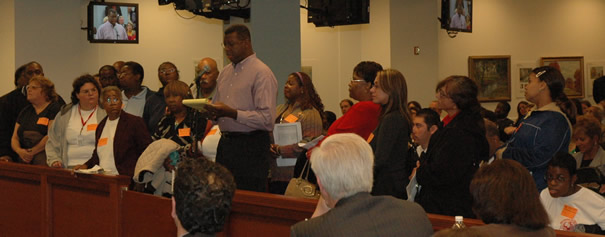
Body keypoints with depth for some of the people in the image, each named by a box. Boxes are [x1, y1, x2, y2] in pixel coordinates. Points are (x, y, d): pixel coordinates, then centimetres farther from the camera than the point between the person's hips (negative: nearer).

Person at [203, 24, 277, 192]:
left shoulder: (262, 73, -9)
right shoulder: (225, 72, 17)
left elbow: (266, 118, -17)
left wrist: (232, 113, -22)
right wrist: (213, 113, 0)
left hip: (250, 146, -7)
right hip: (225, 143, 7)